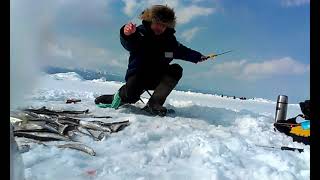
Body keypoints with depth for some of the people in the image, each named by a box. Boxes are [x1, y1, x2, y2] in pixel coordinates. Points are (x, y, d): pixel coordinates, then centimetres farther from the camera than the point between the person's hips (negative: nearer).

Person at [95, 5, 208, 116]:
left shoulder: (169, 39, 1)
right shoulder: (141, 32, -12)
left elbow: (182, 51, 21)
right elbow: (129, 44, -36)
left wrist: (197, 57, 18)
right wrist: (127, 35, -58)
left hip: (157, 78, 5)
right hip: (138, 75, -4)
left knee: (176, 69, -20)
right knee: (131, 97, -30)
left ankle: (154, 103, -22)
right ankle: (121, 96, 11)